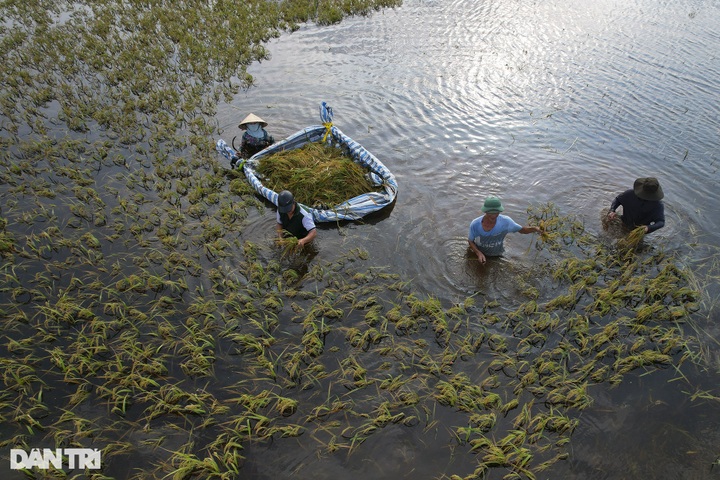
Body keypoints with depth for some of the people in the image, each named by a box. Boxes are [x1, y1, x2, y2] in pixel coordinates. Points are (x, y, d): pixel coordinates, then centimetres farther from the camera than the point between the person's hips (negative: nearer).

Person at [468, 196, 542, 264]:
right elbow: (470, 241, -13)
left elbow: (521, 230, -11)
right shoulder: (475, 224, -29)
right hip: (478, 254, -1)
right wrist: (478, 253, -29)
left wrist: (535, 229, -30)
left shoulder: (505, 221, -26)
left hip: (496, 256, 1)